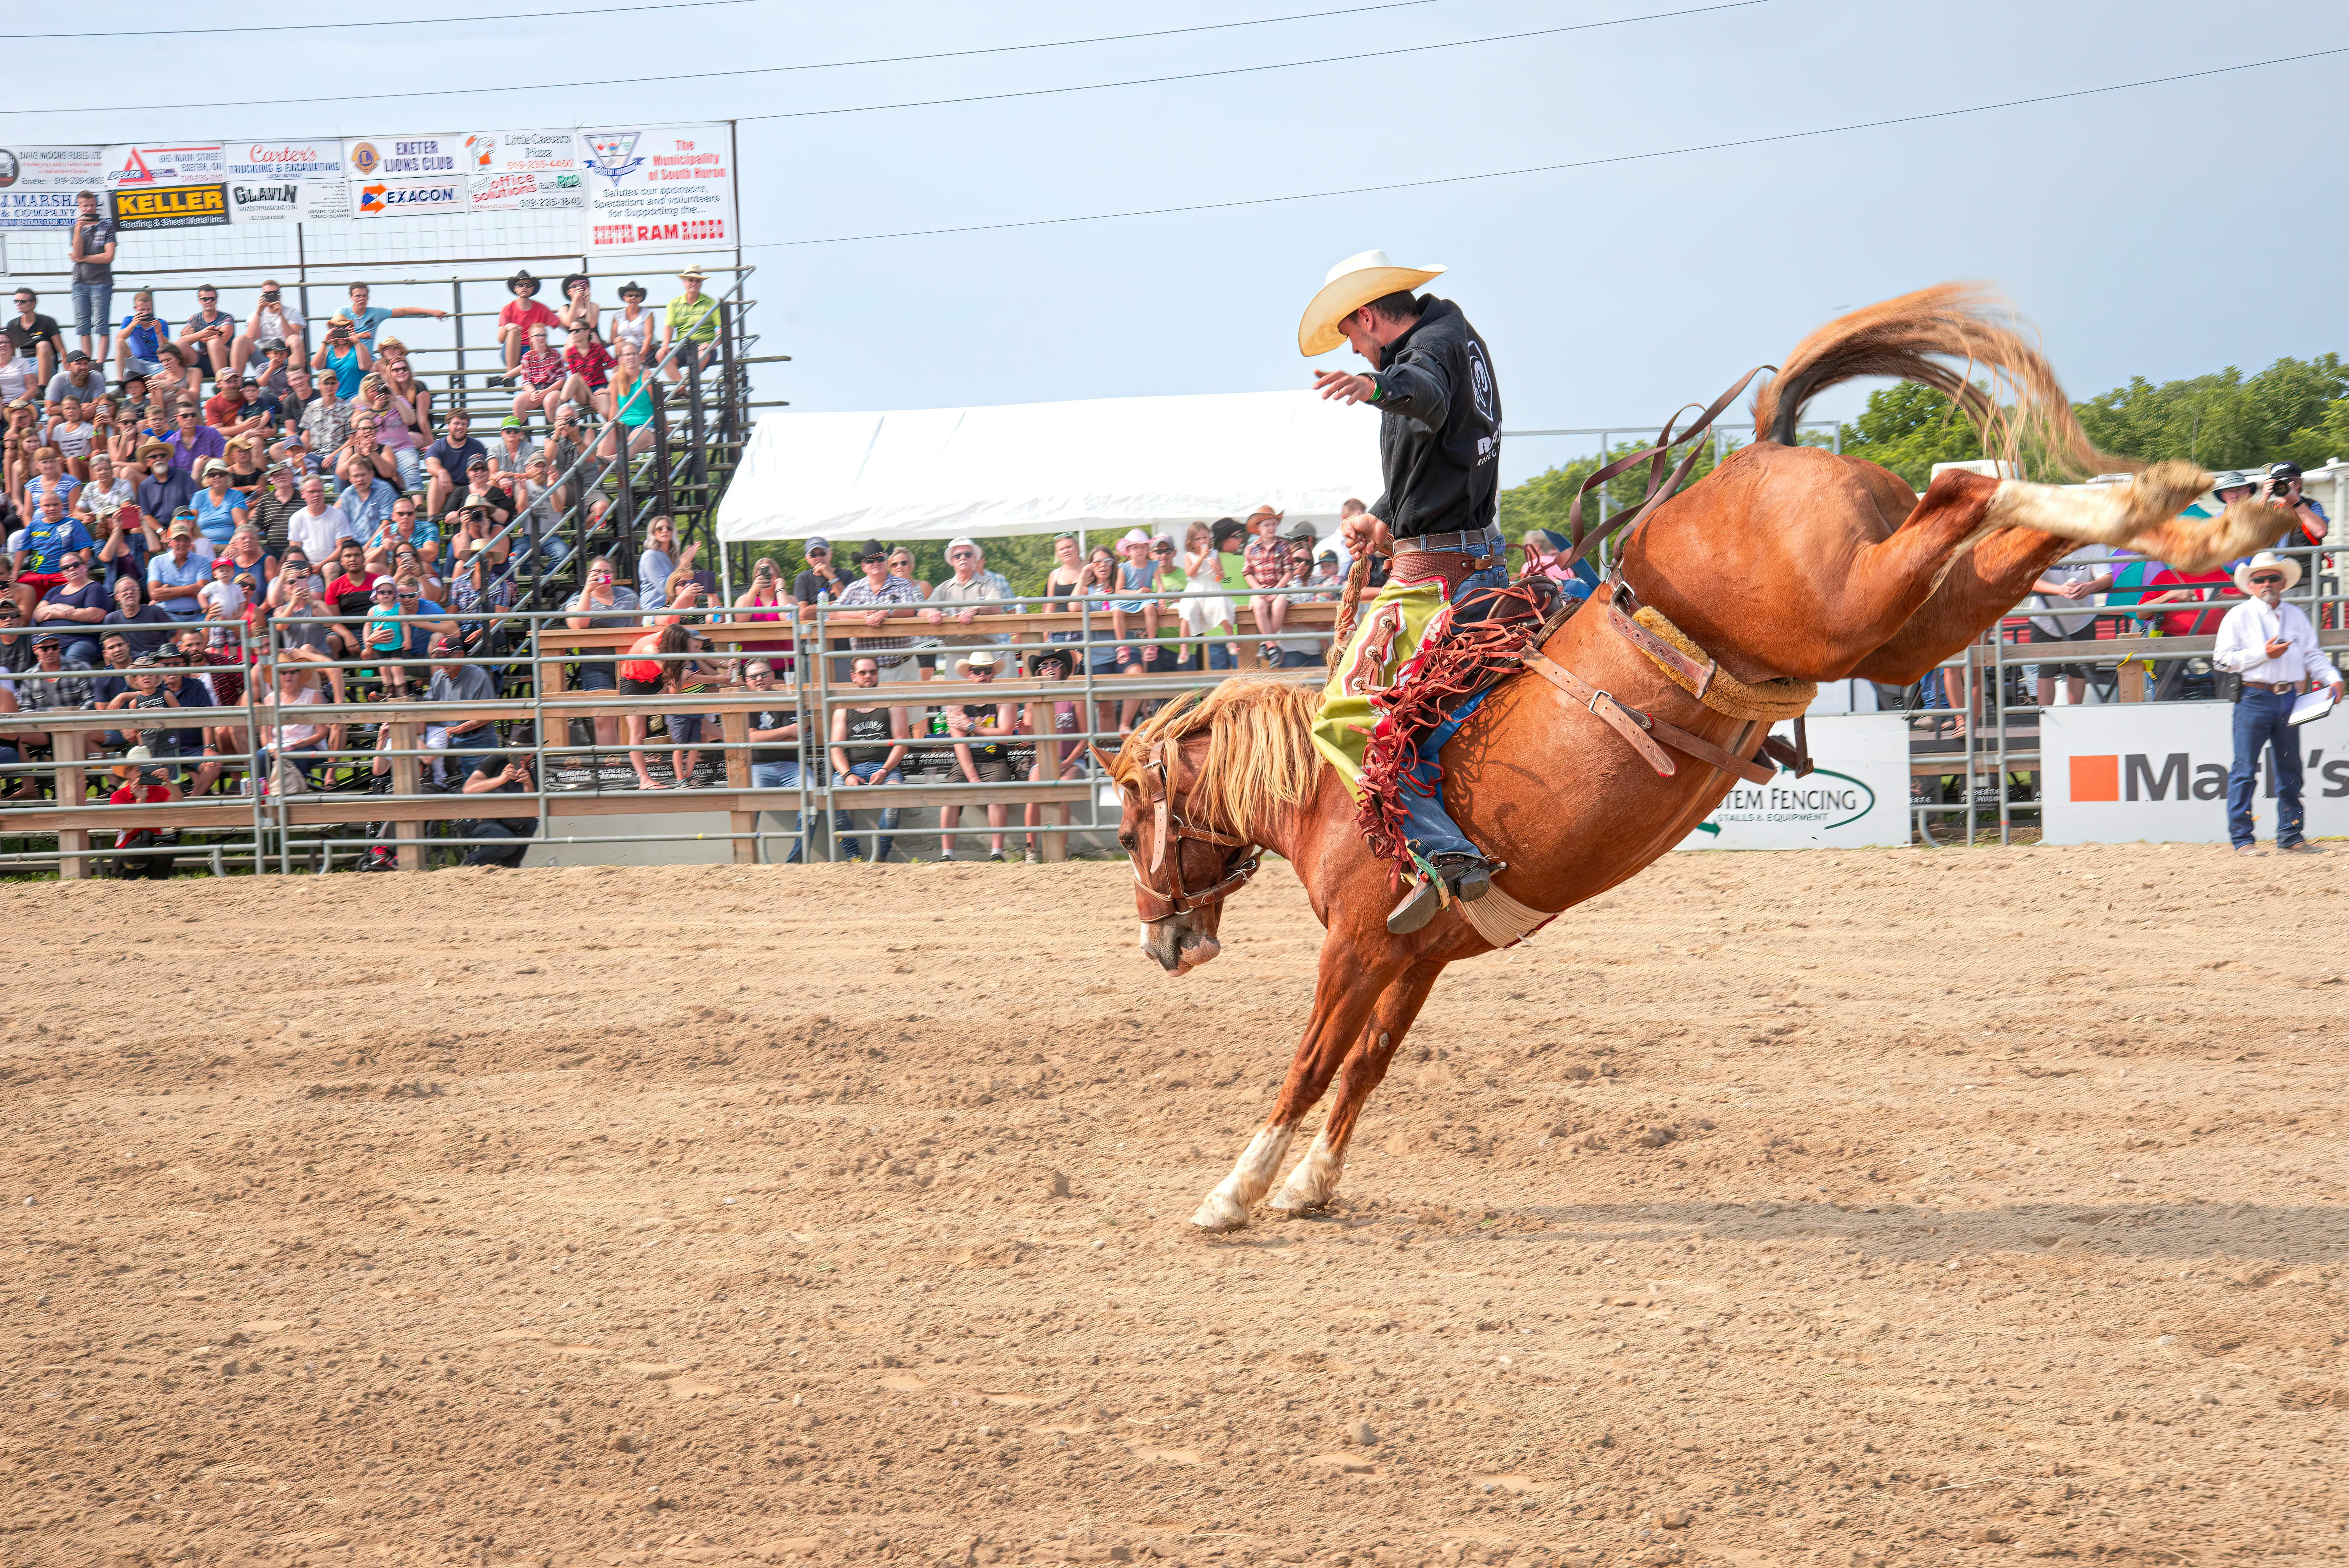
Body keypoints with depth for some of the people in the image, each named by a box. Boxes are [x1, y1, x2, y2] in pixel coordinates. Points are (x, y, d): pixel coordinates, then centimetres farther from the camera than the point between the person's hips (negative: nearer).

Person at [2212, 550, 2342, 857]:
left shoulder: (2297, 616, 15)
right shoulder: (2239, 616, 1)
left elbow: (2312, 655, 15)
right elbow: (2223, 658, -6)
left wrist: (2332, 678, -3)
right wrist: (2264, 654, -13)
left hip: (2289, 699, 5)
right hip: (2254, 698, -5)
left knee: (2290, 770, 9)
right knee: (2245, 771, -6)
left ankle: (2290, 837, 16)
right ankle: (2242, 838, -3)